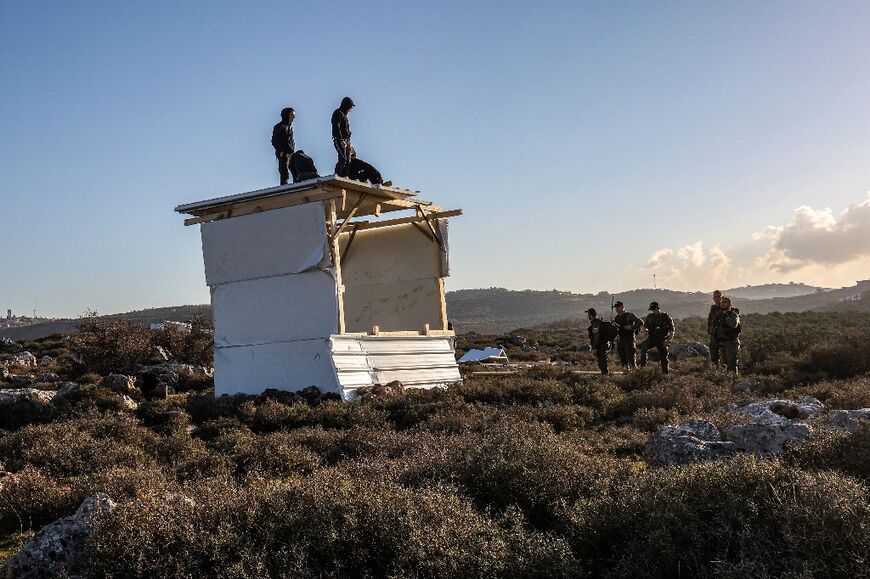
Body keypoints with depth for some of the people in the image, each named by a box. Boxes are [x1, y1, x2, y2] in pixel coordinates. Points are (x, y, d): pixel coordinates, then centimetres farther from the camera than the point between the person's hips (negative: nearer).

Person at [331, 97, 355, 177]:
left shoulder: (344, 115, 25)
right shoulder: (338, 113, -3)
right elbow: (336, 127, -15)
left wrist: (348, 141, 17)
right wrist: (341, 140, -23)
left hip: (346, 140, 9)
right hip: (340, 140, -9)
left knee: (348, 161, 1)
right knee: (343, 159, -21)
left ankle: (344, 176, -1)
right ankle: (336, 175, -22)